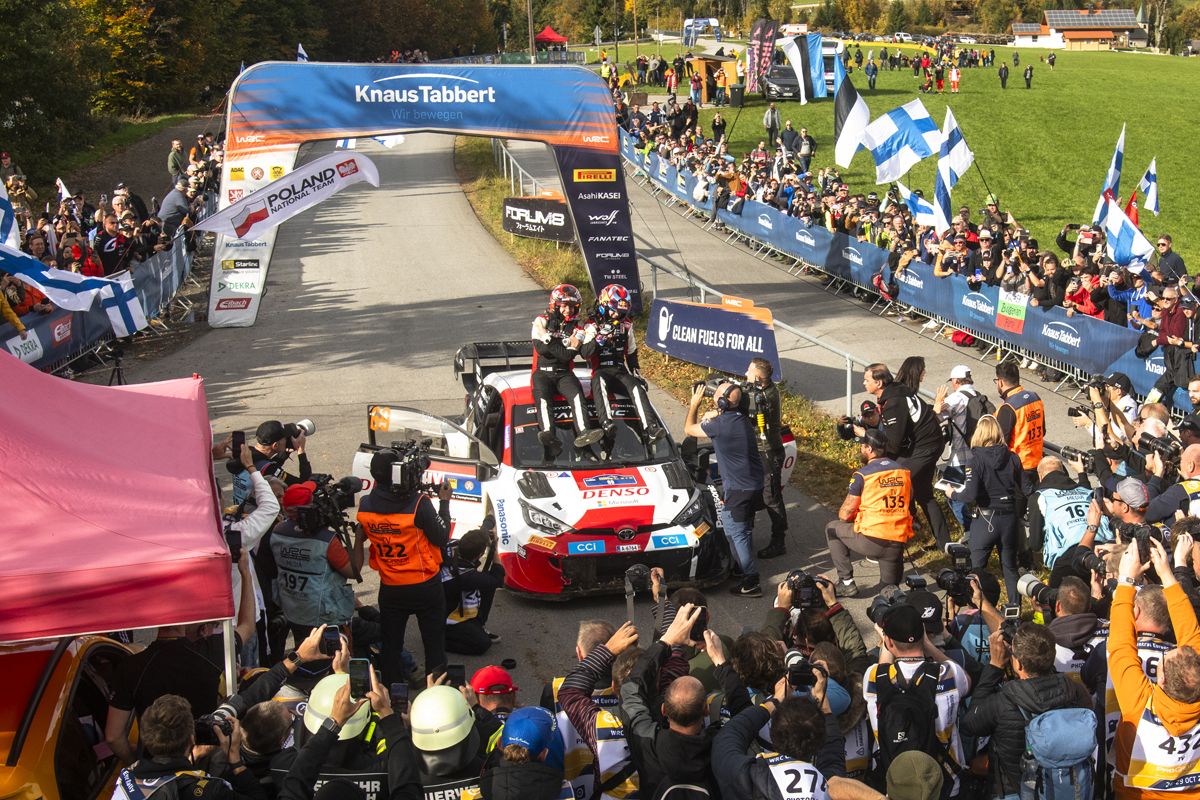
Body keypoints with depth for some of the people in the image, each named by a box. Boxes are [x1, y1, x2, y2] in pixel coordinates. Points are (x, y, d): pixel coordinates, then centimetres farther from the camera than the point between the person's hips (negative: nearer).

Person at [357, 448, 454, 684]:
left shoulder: (365, 506, -12)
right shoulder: (418, 504, -24)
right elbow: (442, 538, -14)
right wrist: (444, 502, -2)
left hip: (390, 590, 3)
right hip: (425, 586, -3)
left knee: (391, 645, 17)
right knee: (434, 641, 14)